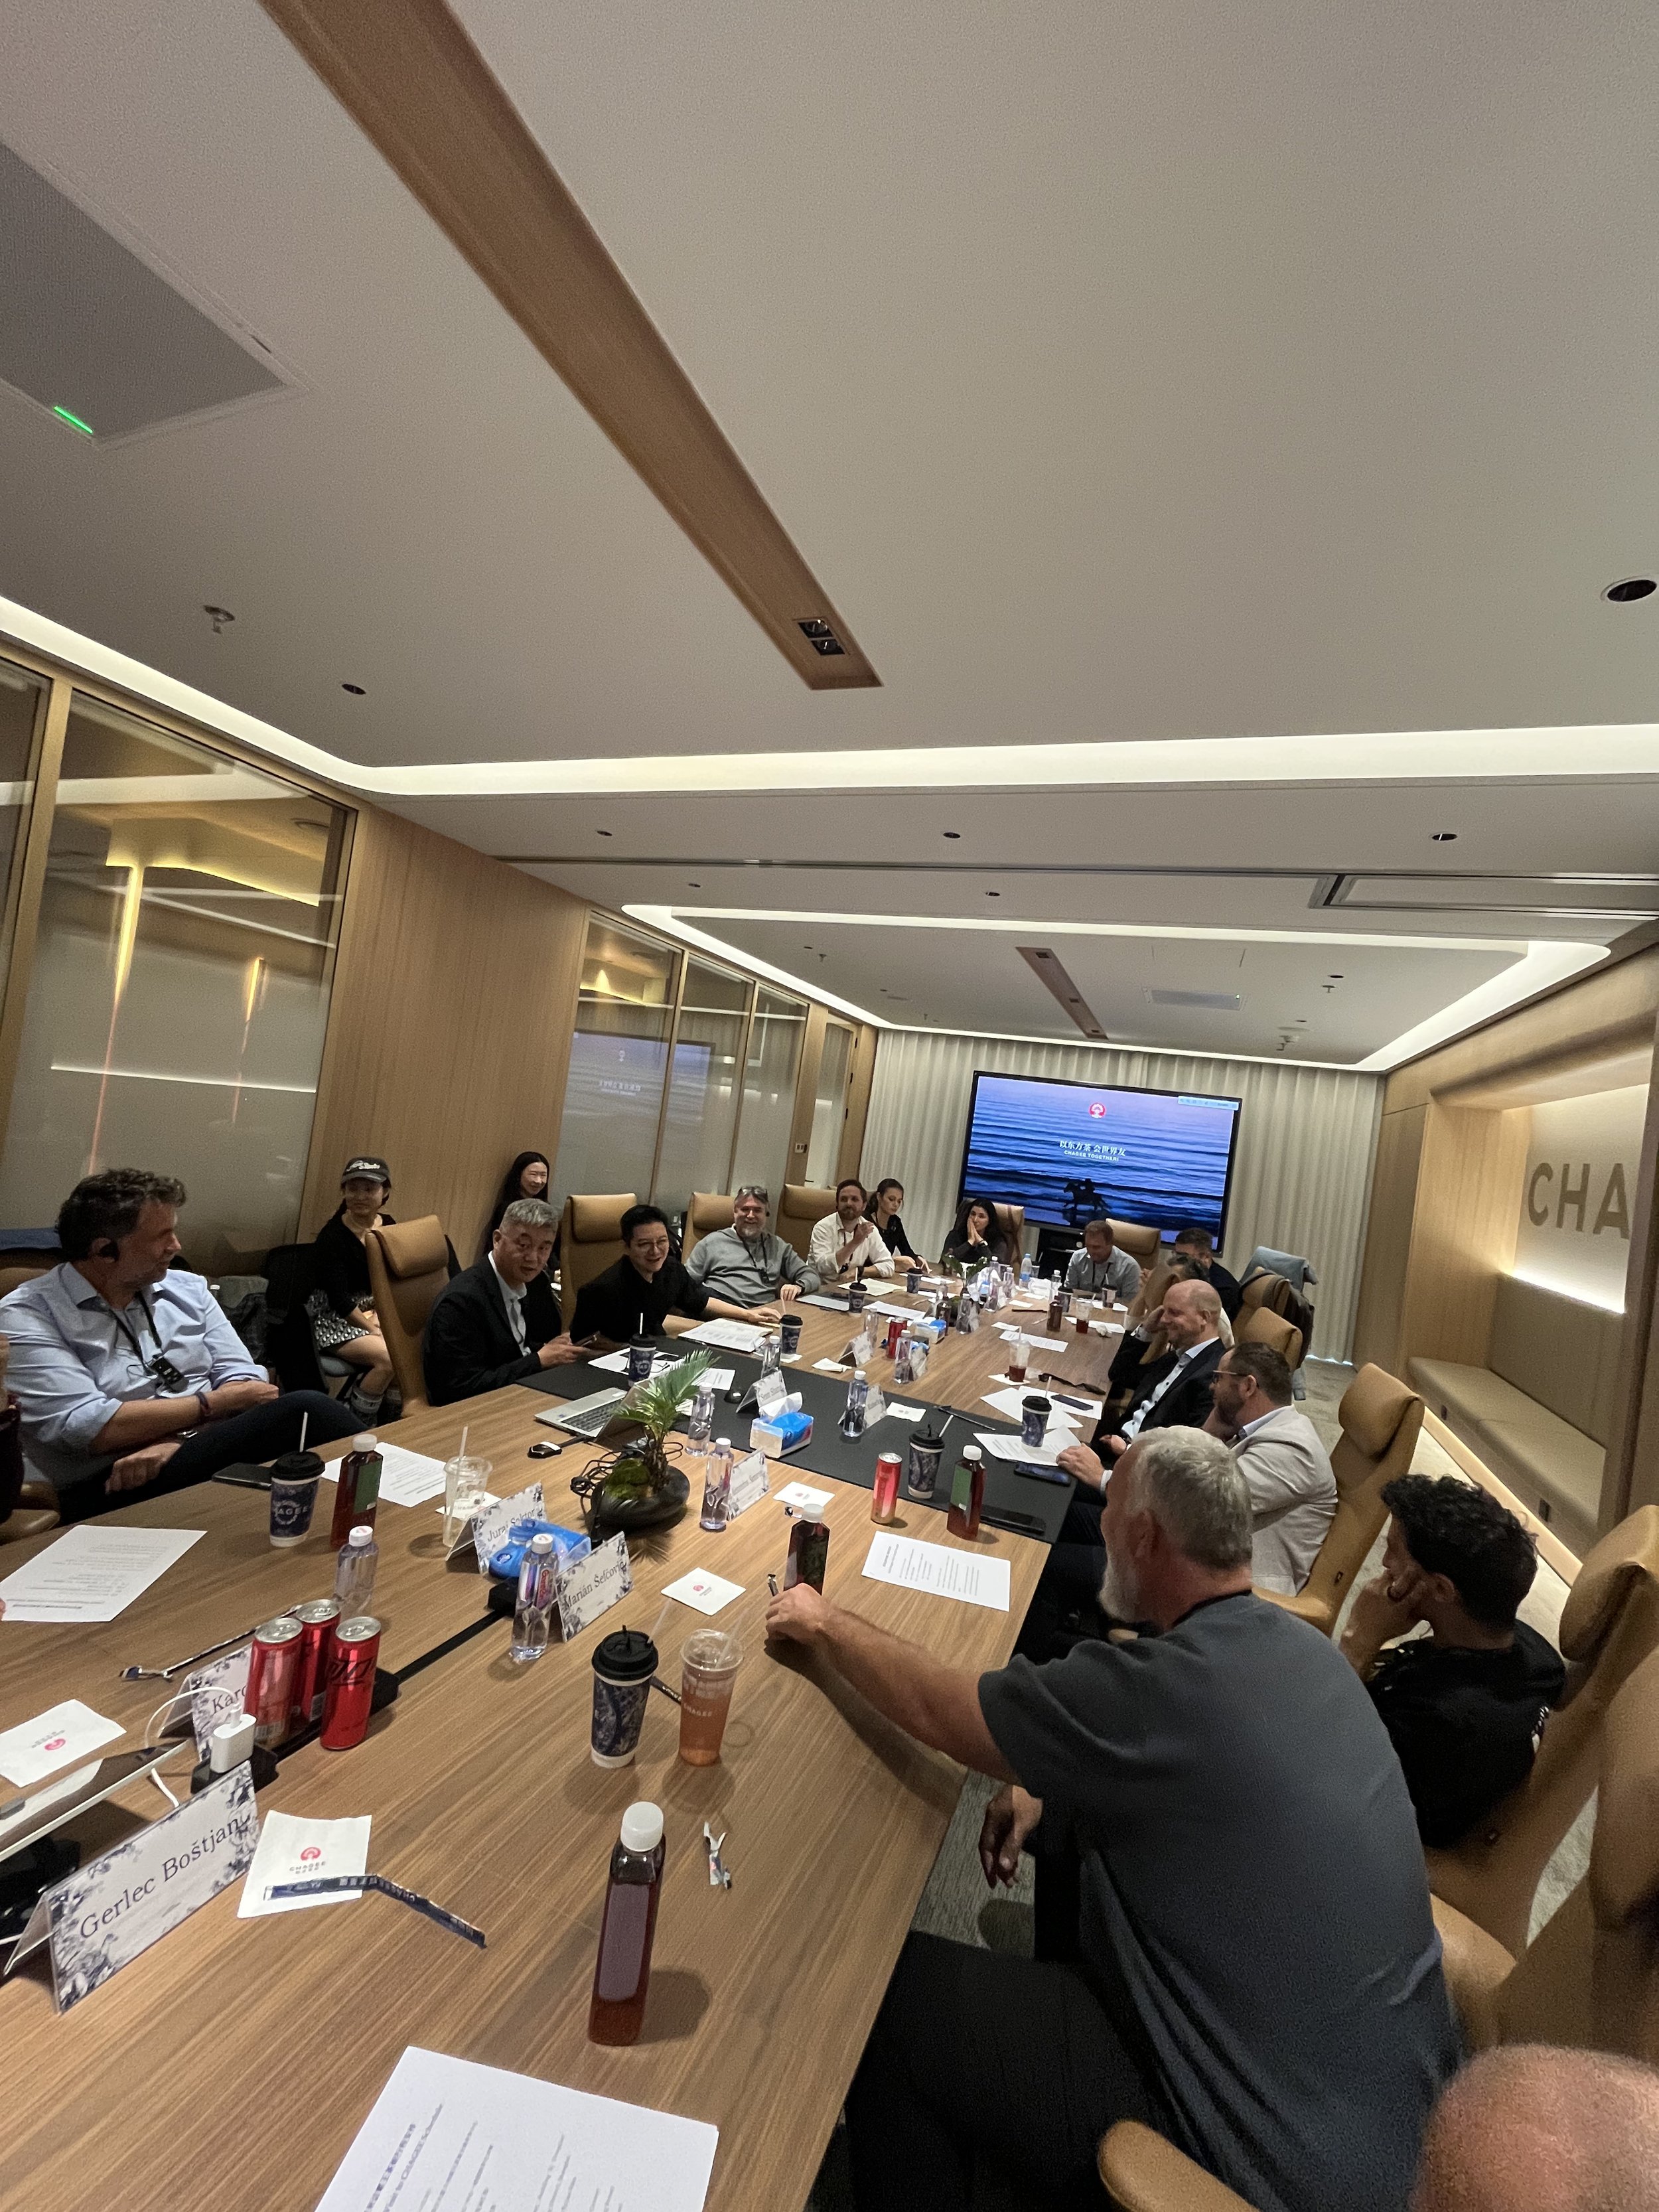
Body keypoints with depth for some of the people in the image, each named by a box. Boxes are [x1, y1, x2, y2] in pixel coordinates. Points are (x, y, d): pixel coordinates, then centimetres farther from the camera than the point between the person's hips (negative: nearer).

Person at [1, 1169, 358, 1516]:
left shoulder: (187, 1288, 12)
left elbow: (241, 1377, 5)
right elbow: (88, 1427, -14)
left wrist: (177, 1444, -14)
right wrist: (215, 1403, -8)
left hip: (215, 1448, 5)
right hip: (116, 1491, -5)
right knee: (304, 1410, -31)